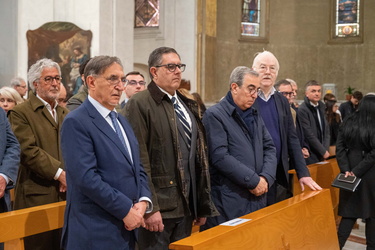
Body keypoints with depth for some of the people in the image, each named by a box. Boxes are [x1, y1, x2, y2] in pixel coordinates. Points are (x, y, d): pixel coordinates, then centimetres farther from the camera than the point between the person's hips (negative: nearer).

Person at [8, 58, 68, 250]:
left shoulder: (64, 113, 18)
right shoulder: (20, 113, -3)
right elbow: (29, 151, -13)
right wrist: (60, 174, -15)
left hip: (66, 193, 6)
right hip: (37, 196, -5)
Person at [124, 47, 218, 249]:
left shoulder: (187, 105, 15)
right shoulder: (140, 104, -10)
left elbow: (199, 155, 15)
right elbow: (140, 160, -15)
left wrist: (203, 205, 13)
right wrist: (149, 208, -19)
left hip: (187, 204, 7)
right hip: (159, 206, -7)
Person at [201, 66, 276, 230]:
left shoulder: (255, 116, 17)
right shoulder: (214, 115, -8)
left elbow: (269, 148, 14)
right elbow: (220, 157, -17)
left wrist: (266, 178, -5)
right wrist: (254, 180, -14)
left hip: (258, 197, 7)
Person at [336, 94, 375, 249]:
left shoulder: (347, 123, 2)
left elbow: (340, 148, -2)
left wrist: (346, 169, -5)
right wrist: (357, 172, -13)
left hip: (350, 170, 4)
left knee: (349, 212, 10)